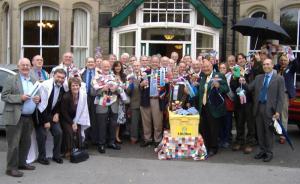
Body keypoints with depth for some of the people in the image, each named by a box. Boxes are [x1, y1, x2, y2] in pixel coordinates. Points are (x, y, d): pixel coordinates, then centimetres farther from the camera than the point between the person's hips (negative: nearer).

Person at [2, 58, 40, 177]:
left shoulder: (34, 81, 14)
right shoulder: (11, 80, -4)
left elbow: (38, 95, 23)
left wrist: (38, 98, -1)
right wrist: (20, 97, -19)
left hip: (29, 118, 6)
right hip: (15, 117, -6)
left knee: (26, 143, 14)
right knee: (13, 143, -3)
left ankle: (22, 163, 28)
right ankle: (11, 168, 5)